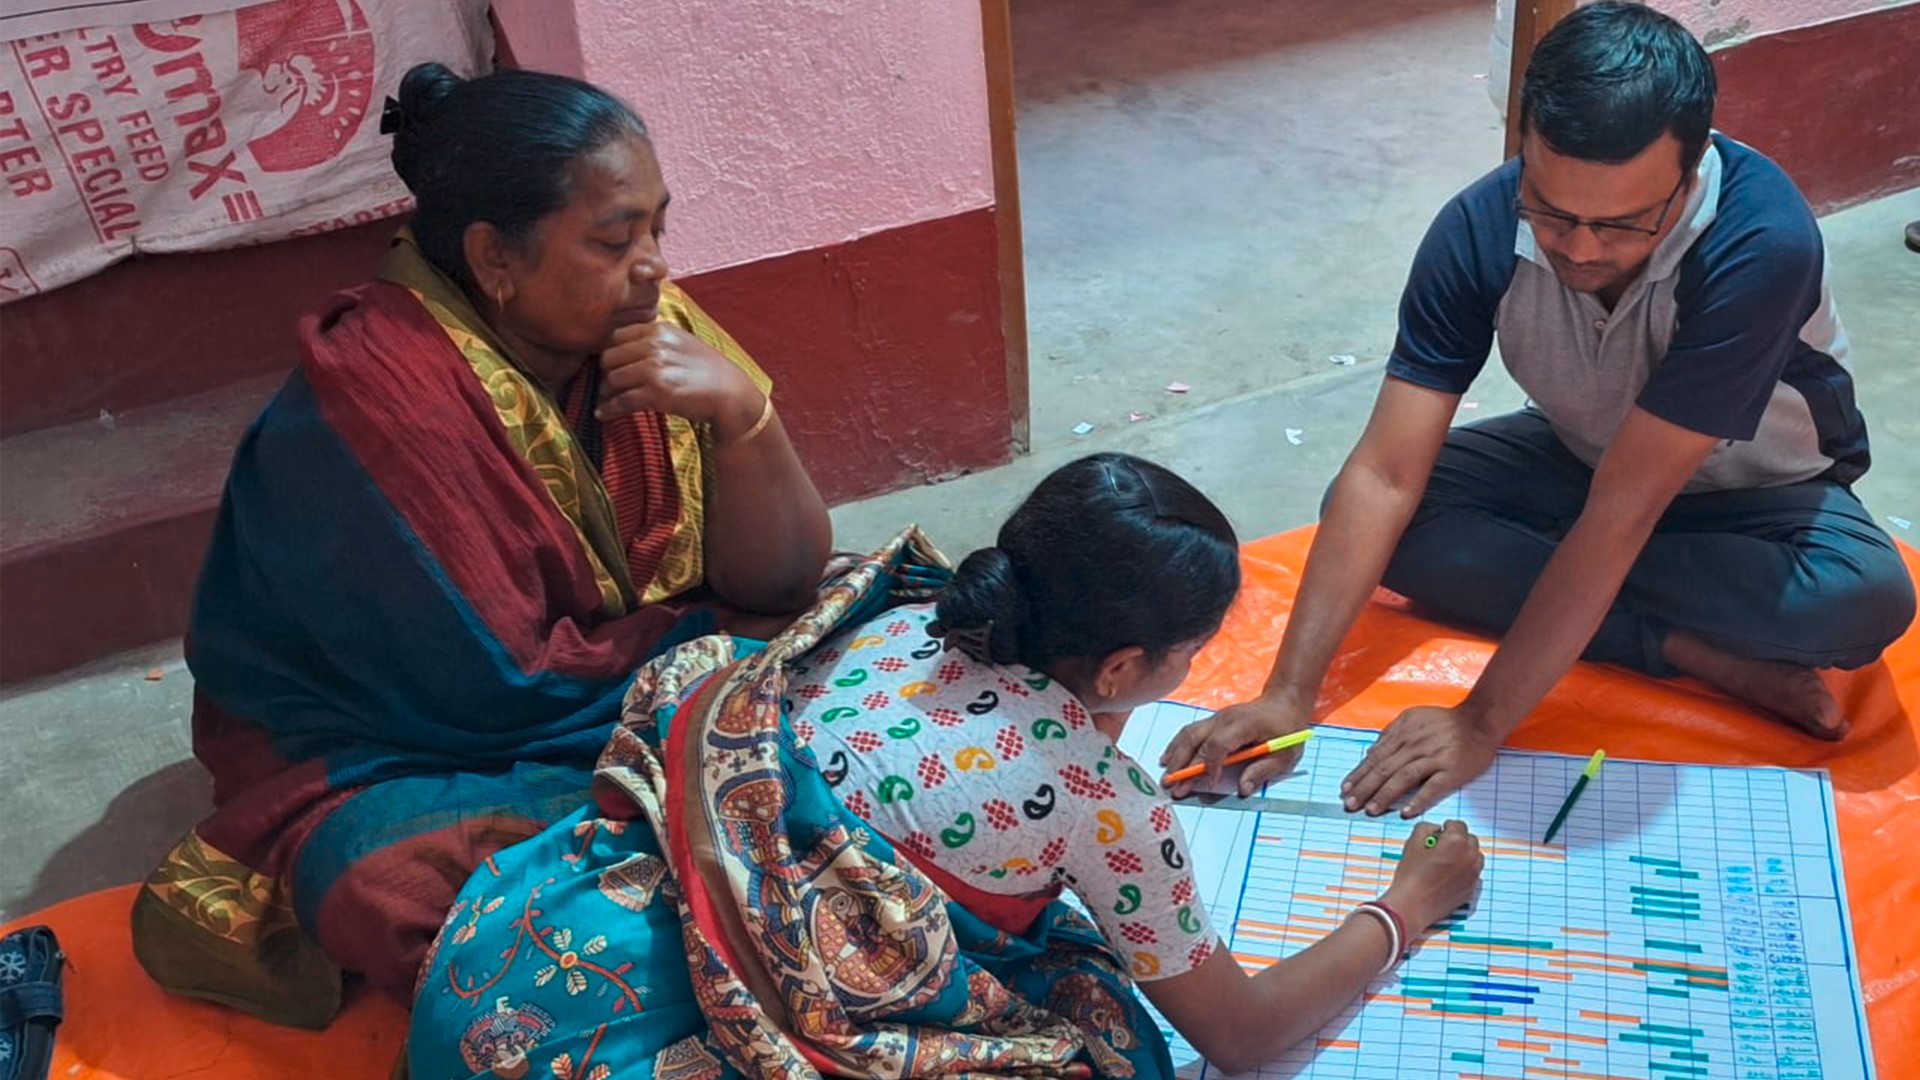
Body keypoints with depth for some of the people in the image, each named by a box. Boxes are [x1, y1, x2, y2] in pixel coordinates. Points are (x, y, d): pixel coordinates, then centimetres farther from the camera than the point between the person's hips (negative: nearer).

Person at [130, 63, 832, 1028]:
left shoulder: (640, 327, -10)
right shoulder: (378, 398, -27)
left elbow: (778, 587, -9)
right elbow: (500, 688, -25)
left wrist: (740, 412, -26)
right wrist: (710, 633, -14)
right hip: (389, 754, -7)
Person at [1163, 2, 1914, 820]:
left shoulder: (1761, 245, -37)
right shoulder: (1481, 228, -27)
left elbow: (1620, 515, -37)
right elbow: (1386, 475, -28)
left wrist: (1481, 723, -38)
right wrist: (1288, 696, -35)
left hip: (1757, 492, -3)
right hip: (1584, 454, 4)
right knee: (1371, 516, -22)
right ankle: (1704, 654, -20)